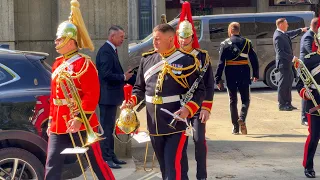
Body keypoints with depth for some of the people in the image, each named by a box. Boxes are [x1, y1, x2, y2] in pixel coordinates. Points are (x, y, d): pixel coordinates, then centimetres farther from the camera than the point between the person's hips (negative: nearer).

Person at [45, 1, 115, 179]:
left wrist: (79, 118, -24)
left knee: (97, 163, 2)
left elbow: (92, 95, -17)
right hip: (59, 124, 8)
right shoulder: (58, 64, 13)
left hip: (82, 123, -8)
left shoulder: (84, 63, -11)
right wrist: (51, 119, 18)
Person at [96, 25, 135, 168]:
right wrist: (123, 77, -14)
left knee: (109, 127, 15)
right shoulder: (105, 51, -17)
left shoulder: (111, 50, 14)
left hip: (112, 96, 10)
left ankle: (111, 156, 23)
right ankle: (105, 158, -1)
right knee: (106, 127, -5)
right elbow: (106, 74, -24)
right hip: (107, 96, -10)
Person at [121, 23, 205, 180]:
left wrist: (188, 109, -20)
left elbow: (199, 91, -4)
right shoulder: (147, 59, 8)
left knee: (175, 167, -9)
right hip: (155, 126, 5)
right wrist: (132, 101, -2)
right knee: (164, 167, 15)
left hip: (177, 124, -5)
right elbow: (139, 88, 18)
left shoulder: (186, 61, -5)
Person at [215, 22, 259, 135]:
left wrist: (218, 79, -3)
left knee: (233, 101, 10)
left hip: (230, 76, 0)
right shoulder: (247, 42, 2)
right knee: (245, 99, 11)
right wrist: (255, 75, 11)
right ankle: (242, 118, -16)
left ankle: (235, 127, 10)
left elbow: (221, 62, -5)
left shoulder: (225, 44, -2)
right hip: (244, 75, 1)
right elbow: (254, 60, 2)